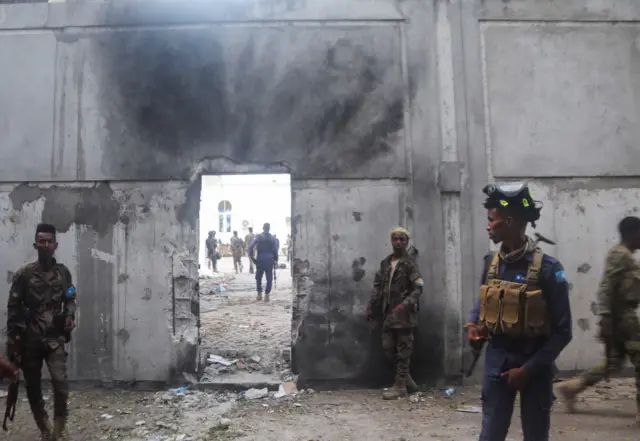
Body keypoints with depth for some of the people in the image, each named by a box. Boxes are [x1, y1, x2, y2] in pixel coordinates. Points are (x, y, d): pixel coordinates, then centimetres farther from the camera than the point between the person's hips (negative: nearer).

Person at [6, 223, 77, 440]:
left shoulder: (63, 272, 5)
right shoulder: (24, 274, 0)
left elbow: (70, 299, 14)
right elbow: (13, 307, 1)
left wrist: (70, 316, -6)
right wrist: (11, 337, -3)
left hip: (55, 338, 0)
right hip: (30, 340, 0)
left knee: (60, 382, -14)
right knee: (33, 387, 7)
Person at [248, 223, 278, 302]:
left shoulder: (258, 237, 1)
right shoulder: (272, 238, 2)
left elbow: (251, 247, -9)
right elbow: (275, 250, -4)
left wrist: (252, 257, -1)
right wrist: (275, 260, 4)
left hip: (260, 260, 1)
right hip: (269, 260, 0)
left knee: (258, 277, 14)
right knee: (269, 278, 4)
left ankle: (259, 295, 14)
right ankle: (267, 295, 0)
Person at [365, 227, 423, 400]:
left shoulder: (410, 264, -5)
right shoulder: (385, 263, 13)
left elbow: (418, 289, -13)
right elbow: (378, 286, 14)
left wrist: (405, 304, -27)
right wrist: (370, 307, 8)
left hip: (404, 313, -6)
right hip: (388, 312, 6)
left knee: (403, 349, 0)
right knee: (388, 348, 9)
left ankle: (400, 385, 7)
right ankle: (405, 377, 26)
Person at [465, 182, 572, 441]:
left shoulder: (547, 267, -16)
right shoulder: (491, 262, -1)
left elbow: (562, 331, -12)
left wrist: (529, 369, -15)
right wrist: (473, 324, -1)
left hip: (534, 364, -3)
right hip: (497, 360, 4)